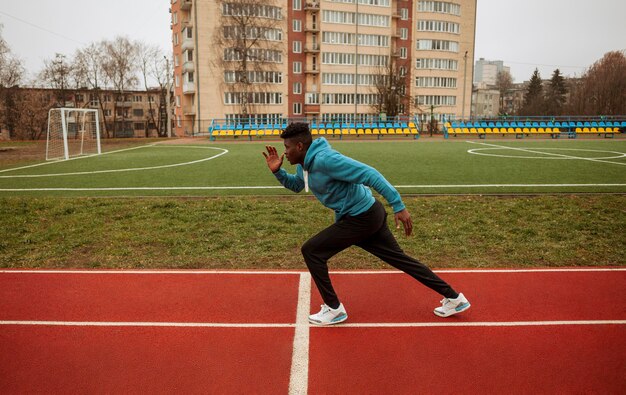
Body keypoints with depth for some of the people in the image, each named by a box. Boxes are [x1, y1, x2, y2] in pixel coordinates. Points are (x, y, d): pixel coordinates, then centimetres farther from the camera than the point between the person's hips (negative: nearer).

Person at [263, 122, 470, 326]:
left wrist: (398, 206, -29)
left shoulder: (324, 159, -24)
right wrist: (277, 171, 8)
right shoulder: (304, 163, 7)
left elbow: (369, 174, -27)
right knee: (399, 258, 16)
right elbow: (296, 185, 28)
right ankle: (453, 297, 27)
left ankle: (334, 309, 8)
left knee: (311, 251, -4)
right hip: (368, 214, 10)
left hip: (361, 218, -10)